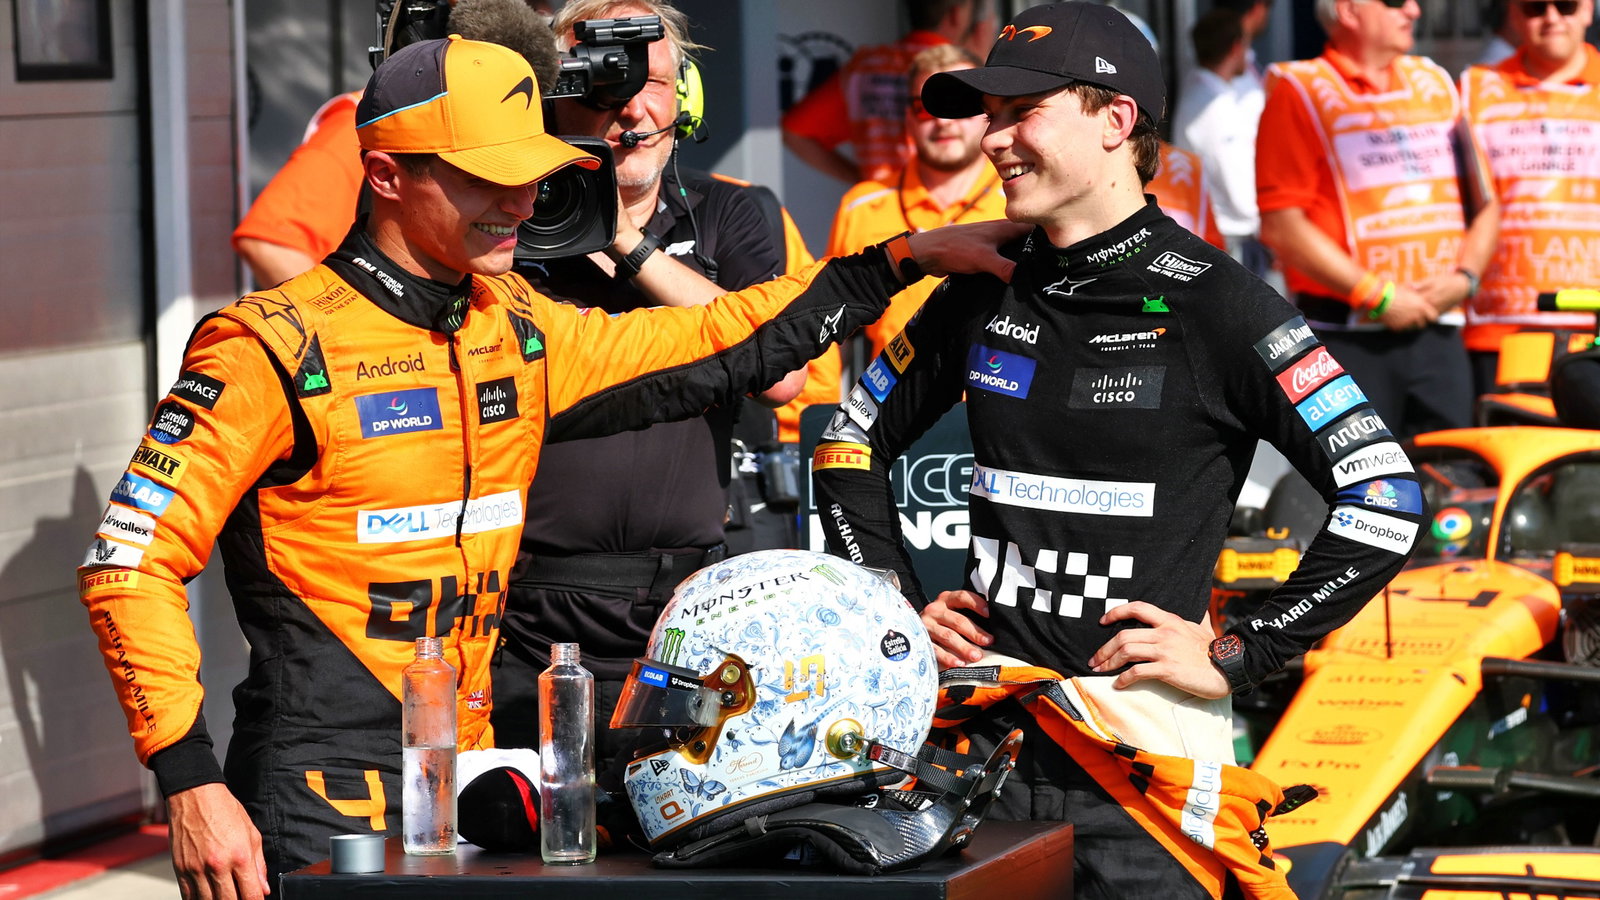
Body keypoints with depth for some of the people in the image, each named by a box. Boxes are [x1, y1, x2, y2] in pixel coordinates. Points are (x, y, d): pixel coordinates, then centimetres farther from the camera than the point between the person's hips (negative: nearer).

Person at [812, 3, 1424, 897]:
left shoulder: (1213, 304, -8)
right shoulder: (982, 294, 9)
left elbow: (1385, 496, -11)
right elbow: (853, 444, 24)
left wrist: (1238, 656, -11)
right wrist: (899, 608, 11)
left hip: (1142, 767, -5)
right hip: (984, 746, 5)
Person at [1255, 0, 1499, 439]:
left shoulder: (1436, 84, 18)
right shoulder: (1299, 92, -1)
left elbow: (1484, 203, 20)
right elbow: (1281, 225, -10)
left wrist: (1464, 277, 0)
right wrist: (1377, 296, -13)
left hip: (1438, 335, 6)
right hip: (1347, 340, -5)